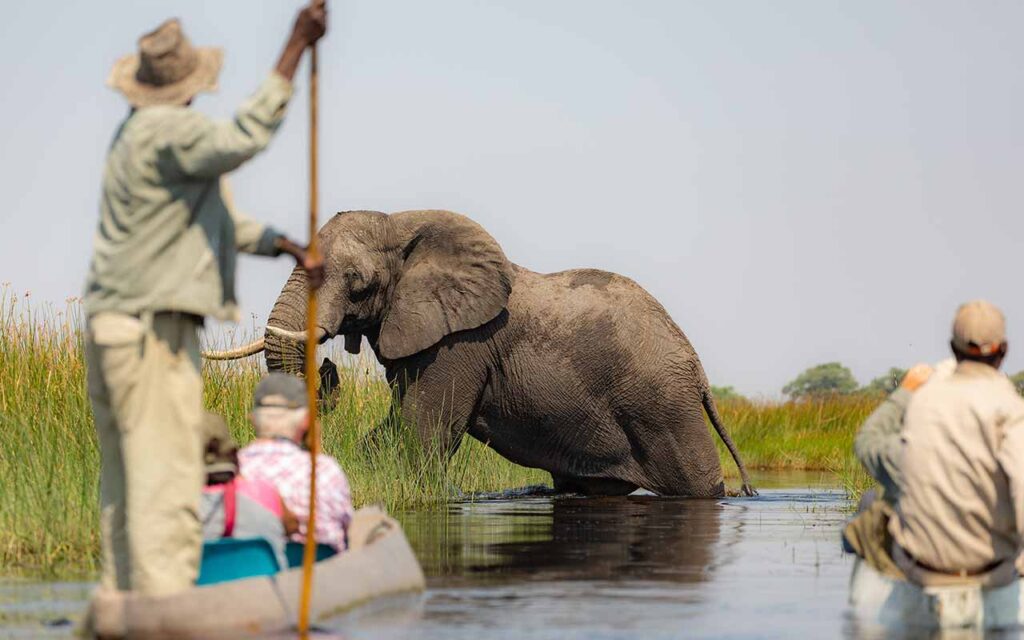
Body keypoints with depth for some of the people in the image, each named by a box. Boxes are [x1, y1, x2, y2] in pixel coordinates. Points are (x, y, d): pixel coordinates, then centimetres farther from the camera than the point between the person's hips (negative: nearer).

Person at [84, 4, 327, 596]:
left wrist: (285, 245, 15)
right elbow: (241, 141, -31)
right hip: (153, 329, -10)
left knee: (126, 485, 12)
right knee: (167, 481, -12)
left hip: (111, 324, 10)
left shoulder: (137, 132, 18)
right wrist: (294, 52, -29)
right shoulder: (169, 131, -13)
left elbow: (210, 221, 23)